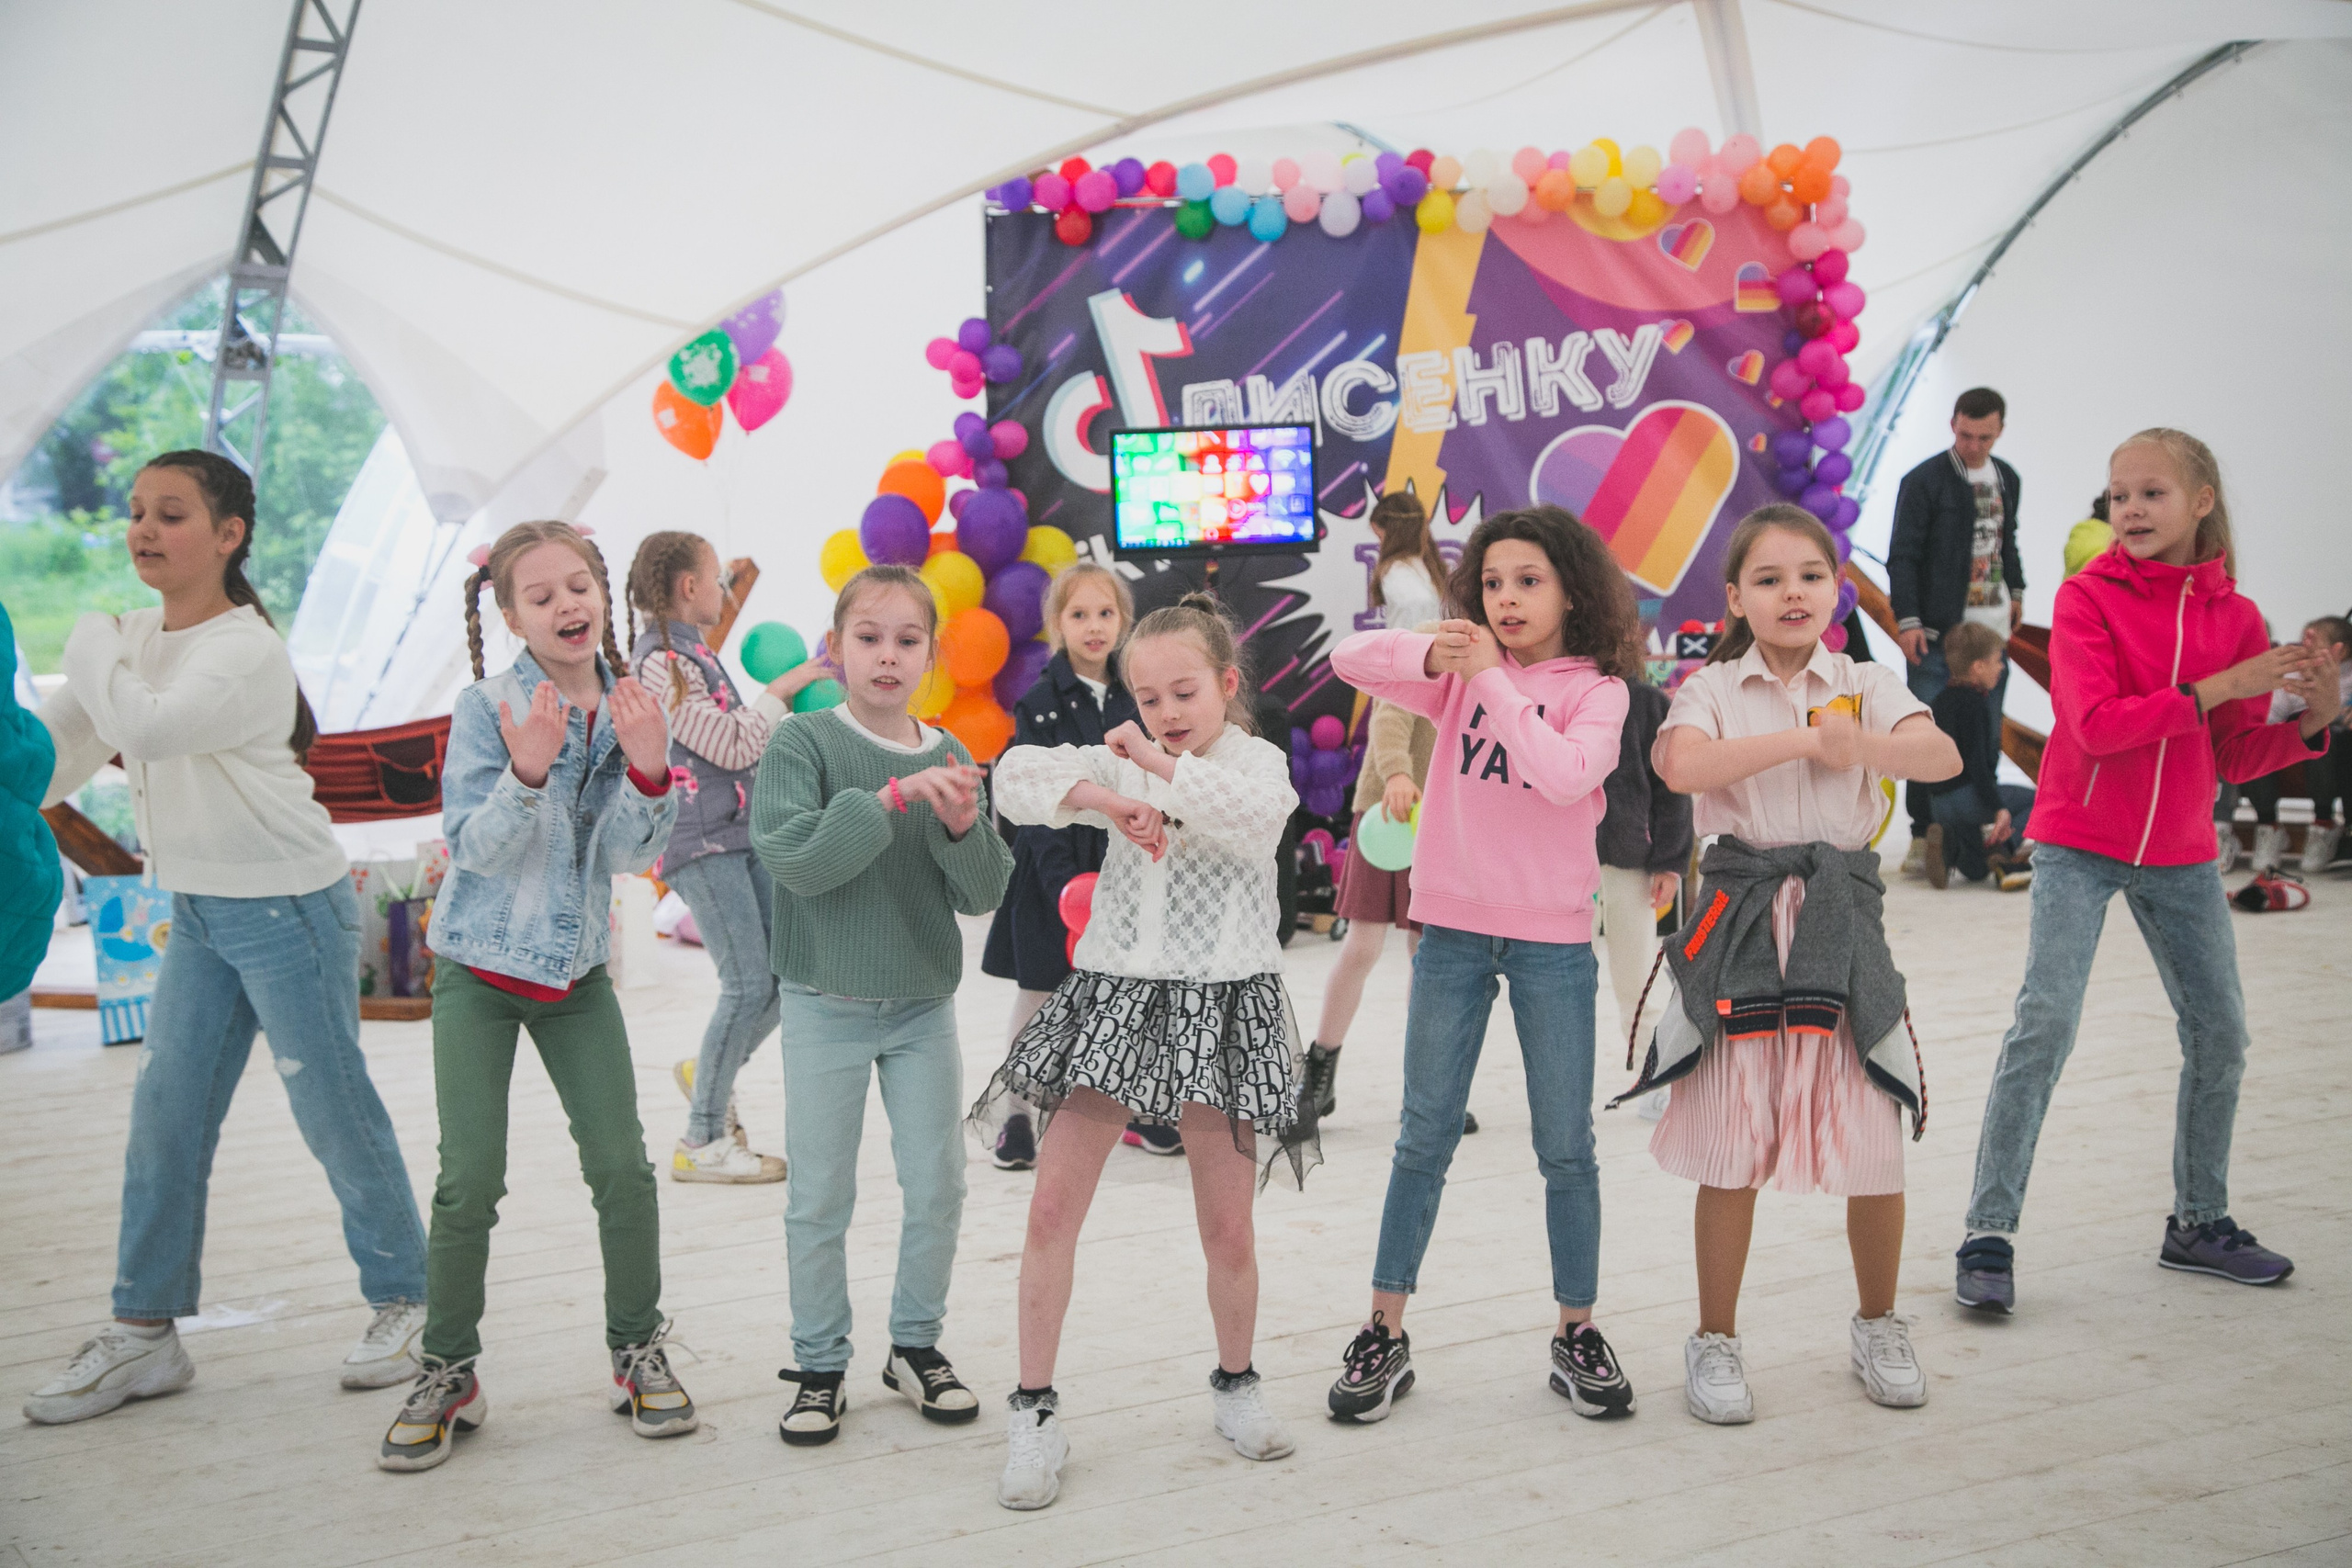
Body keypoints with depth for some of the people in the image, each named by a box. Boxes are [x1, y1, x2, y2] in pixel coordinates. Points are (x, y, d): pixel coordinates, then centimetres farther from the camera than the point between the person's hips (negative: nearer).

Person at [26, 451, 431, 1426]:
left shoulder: (245, 650, -18)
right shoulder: (136, 635, 7)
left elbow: (148, 729, -33)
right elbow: (58, 743, 10)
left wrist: (92, 648, -16)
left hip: (289, 906, -8)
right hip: (199, 910, 8)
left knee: (334, 1111, 1)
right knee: (163, 1112, 6)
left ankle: (403, 1301, 17)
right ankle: (144, 1330, 14)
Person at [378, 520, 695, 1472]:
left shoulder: (629, 706, -2)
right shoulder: (488, 707, -12)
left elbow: (631, 854, -6)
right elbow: (475, 845, -19)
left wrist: (649, 767, -23)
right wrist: (528, 771, -35)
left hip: (576, 966, 3)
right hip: (480, 966, -3)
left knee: (622, 1164, 0)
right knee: (470, 1177, -3)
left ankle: (638, 1353, 17)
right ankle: (448, 1374, 13)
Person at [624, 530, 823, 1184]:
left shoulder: (695, 655, 17)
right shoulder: (660, 662, -13)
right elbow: (732, 746, -16)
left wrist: (799, 689, 13)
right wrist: (783, 688, -5)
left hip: (739, 835, 9)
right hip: (700, 842, -9)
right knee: (749, 985, -9)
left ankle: (708, 1074, 24)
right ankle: (703, 1142, 0)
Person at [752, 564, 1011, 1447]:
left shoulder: (949, 759, 2)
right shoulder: (803, 744, -9)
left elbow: (984, 893, 0)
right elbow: (796, 859, -23)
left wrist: (963, 826, -20)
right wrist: (893, 797, -29)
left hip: (924, 1003, 3)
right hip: (826, 1003, -3)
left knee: (938, 1187, 8)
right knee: (820, 1196, 5)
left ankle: (916, 1346, 26)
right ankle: (819, 1366, 19)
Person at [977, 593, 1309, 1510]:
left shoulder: (1257, 762, -2)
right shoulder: (1121, 763, 8)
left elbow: (1255, 813, -26)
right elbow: (1018, 778, -7)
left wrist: (1163, 768, -24)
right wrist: (1103, 798, -21)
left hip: (1220, 1005, -2)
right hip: (1113, 995, 3)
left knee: (1228, 1228, 6)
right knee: (1053, 1207, -2)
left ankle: (1236, 1385, 30)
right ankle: (1034, 1413, 7)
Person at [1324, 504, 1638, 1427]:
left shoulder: (1597, 691, -1)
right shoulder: (1461, 672, 6)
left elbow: (1566, 777, -20)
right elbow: (1349, 660, -5)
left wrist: (1494, 679, -18)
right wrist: (1433, 655, -22)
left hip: (1552, 938, -1)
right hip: (1454, 928, 2)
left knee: (1566, 1149, 6)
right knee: (1424, 1140, 6)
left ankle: (1577, 1334, 19)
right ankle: (1385, 1334, 13)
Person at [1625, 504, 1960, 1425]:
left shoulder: (1864, 688, 7)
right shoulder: (1713, 689, 3)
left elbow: (1943, 757, -11)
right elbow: (1680, 765, -18)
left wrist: (1863, 745, -29)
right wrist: (1805, 738, -17)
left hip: (1842, 922, 2)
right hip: (1739, 922, -1)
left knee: (1875, 1146, 5)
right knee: (1731, 1151, 3)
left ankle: (1877, 1326, 28)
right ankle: (1715, 1340, 19)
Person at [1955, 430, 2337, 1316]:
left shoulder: (2235, 616, 3)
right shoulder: (2087, 597, -9)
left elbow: (2237, 758, 6)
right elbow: (2095, 726, -20)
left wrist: (2311, 722, -11)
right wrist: (2214, 687, -24)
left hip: (2179, 853, 5)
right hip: (2079, 843, -5)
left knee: (2219, 1034, 9)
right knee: (2045, 1023, -13)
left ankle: (2200, 1223, 27)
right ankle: (1989, 1237, -10)